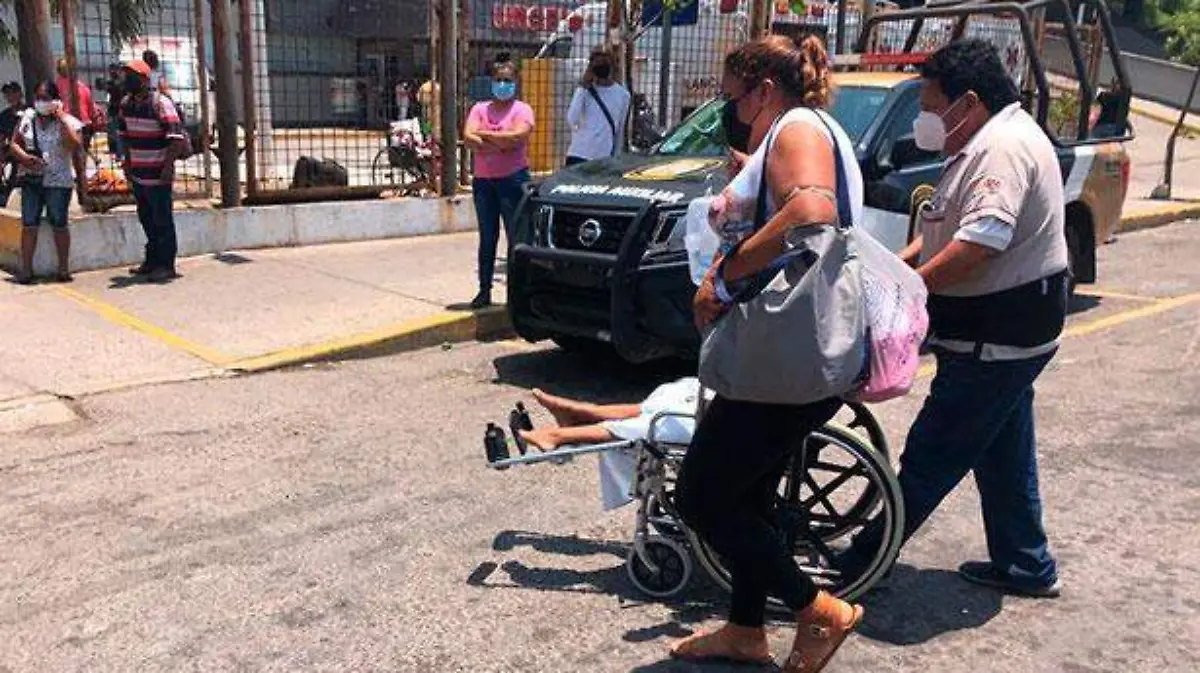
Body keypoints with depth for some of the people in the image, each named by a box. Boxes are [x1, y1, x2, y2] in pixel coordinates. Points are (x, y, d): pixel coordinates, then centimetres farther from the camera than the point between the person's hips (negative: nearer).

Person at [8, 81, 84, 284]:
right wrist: (24, 157, -8)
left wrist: (61, 118, -15)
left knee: (59, 224, 0)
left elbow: (75, 145, -18)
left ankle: (64, 268, 10)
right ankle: (26, 269, 7)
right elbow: (14, 143, 13)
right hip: (31, 179, 3)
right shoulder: (27, 119, 9)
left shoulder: (67, 121, -2)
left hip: (59, 181, -3)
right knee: (29, 224, 2)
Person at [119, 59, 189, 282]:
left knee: (162, 220, -2)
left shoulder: (161, 104, -14)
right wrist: (127, 161, 16)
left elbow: (176, 137, -19)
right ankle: (152, 261, 27)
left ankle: (166, 265, 4)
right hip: (138, 174, 8)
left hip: (158, 175, -8)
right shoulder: (126, 104, 10)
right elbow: (125, 135, 20)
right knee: (146, 218, 16)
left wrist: (168, 165, -22)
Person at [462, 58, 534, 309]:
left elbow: (517, 137, -18)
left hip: (513, 179, -4)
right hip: (483, 180, 4)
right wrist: (498, 145, -15)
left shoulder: (521, 109, 1)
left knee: (516, 237, -3)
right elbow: (468, 138, -4)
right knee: (487, 238, 9)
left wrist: (484, 134, -7)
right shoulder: (480, 109, 12)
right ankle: (484, 290, 15)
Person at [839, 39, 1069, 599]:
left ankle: (859, 564, 4)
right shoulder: (987, 144, 15)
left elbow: (981, 241, -32)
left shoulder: (1004, 148, -20)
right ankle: (1027, 567, 32)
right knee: (1004, 456, 19)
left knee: (930, 458, -4)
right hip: (1009, 334, 11)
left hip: (995, 340, -11)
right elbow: (946, 232, 19)